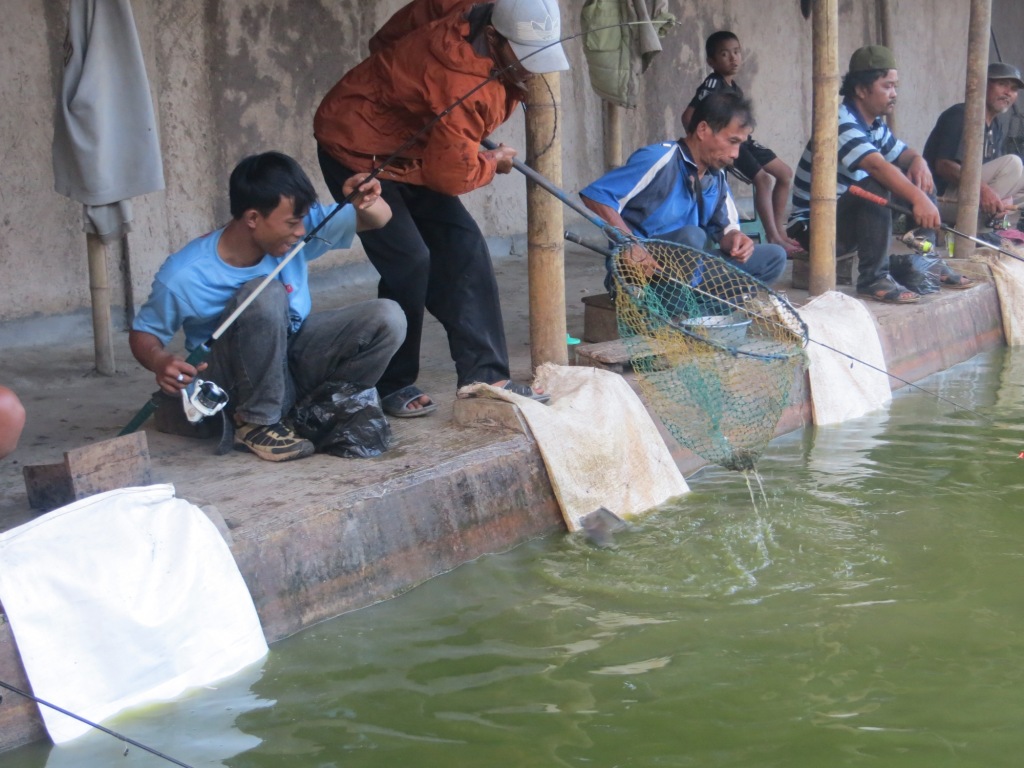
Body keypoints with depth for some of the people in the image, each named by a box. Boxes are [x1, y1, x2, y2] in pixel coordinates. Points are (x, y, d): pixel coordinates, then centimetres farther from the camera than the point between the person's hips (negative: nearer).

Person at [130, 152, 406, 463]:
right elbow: (142, 333, -9)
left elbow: (378, 219, -4)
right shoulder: (184, 275, -23)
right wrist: (160, 362, -33)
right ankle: (256, 422, -20)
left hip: (295, 351, 5)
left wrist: (367, 202, -29)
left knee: (387, 318, -17)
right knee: (266, 293, -35)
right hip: (236, 379, -5)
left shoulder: (297, 227, -12)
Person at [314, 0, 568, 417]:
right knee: (409, 261, -17)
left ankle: (485, 376, 1)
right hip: (357, 149, -9)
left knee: (463, 248, -1)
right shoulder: (462, 84, -35)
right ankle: (393, 385, 1)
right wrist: (493, 161, -8)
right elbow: (452, 176, -27)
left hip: (409, 152, 9)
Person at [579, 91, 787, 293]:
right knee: (691, 236, -35)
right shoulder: (659, 160, -16)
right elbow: (595, 195, -23)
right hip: (640, 271, -8)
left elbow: (724, 229, 13)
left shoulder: (716, 177, 9)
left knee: (773, 256, -1)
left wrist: (733, 238, -12)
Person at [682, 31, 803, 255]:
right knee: (762, 178, -21)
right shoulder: (712, 84, -16)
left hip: (742, 141, 10)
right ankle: (773, 238, -16)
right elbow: (688, 116, -24)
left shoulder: (735, 87, 11)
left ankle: (779, 230, 12)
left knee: (785, 173, 8)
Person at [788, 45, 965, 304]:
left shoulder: (875, 125, 8)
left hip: (849, 219, 10)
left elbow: (904, 154, 18)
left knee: (916, 177, 6)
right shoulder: (840, 123, -23)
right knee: (875, 187, -33)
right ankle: (873, 278, -30)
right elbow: (876, 166, -37)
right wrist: (918, 198, -49)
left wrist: (919, 162, -8)